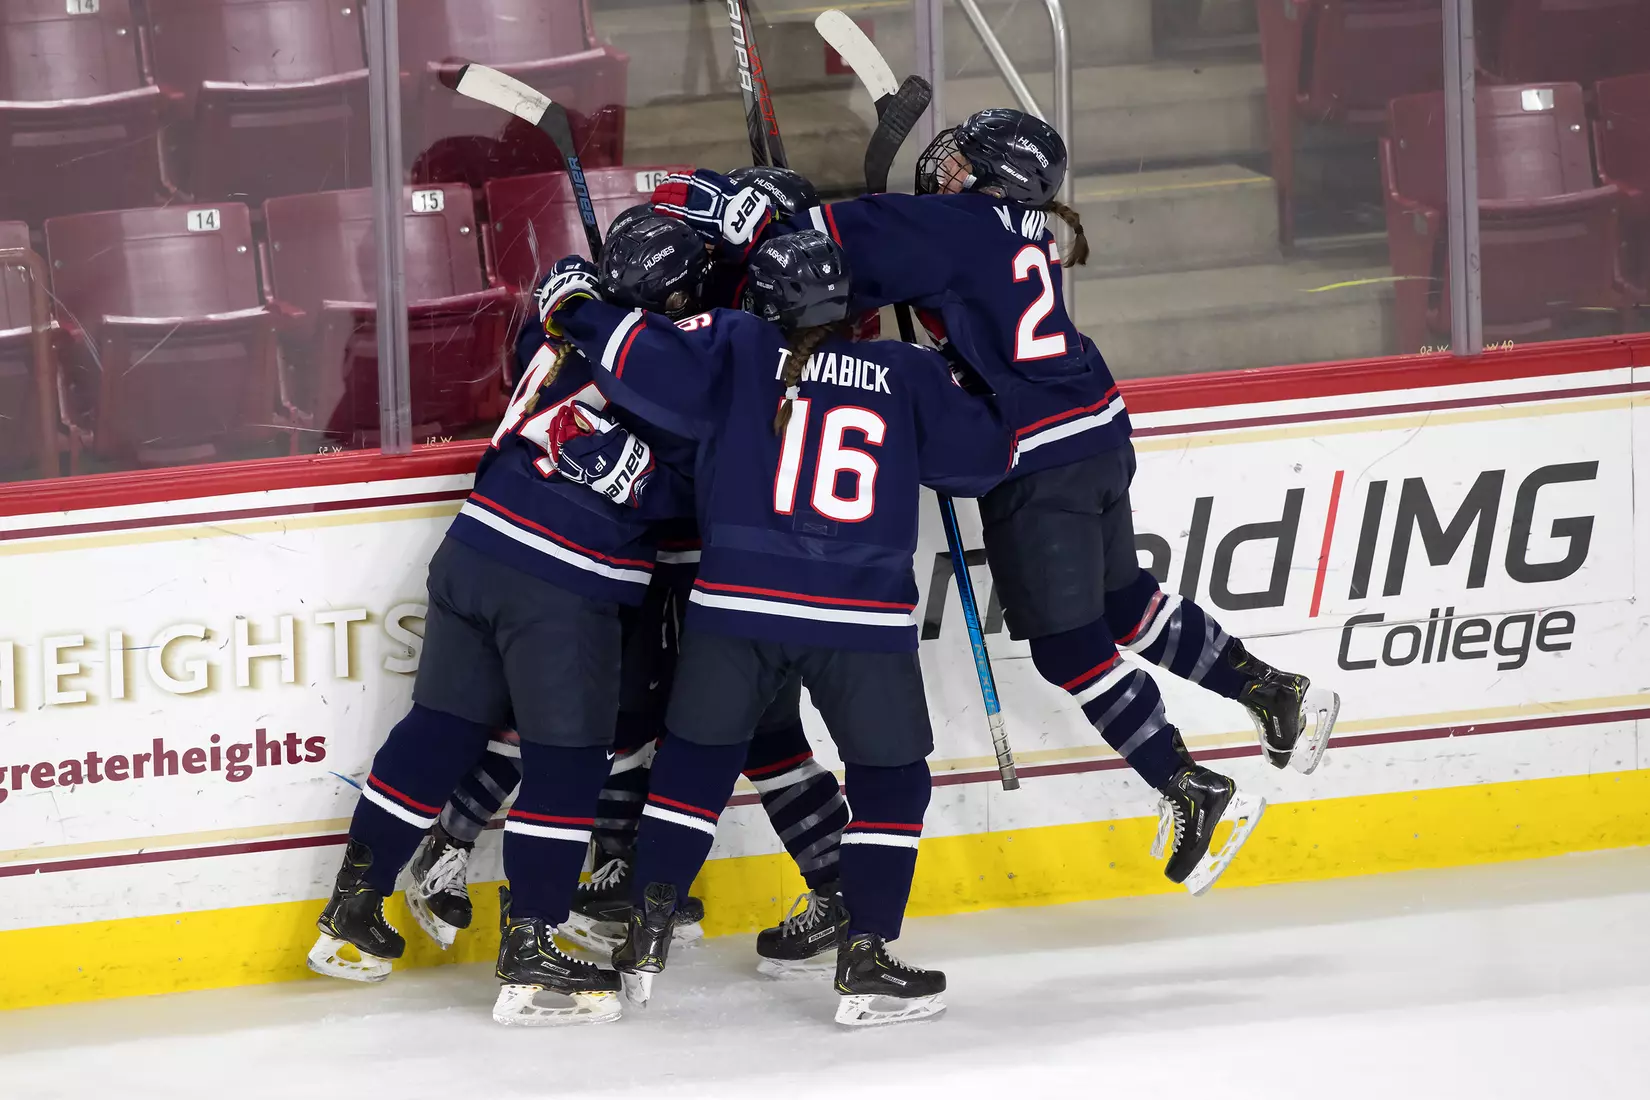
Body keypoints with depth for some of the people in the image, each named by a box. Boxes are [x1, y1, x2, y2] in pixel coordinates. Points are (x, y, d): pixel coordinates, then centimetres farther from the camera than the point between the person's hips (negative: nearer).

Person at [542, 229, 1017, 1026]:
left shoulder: (738, 348, 5)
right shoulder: (909, 375, 8)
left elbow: (656, 369, -7)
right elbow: (983, 455, 14)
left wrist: (581, 311, 6)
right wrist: (947, 395, 33)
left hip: (737, 601, 1)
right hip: (862, 613, -1)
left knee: (695, 756, 18)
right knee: (891, 778, 12)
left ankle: (645, 942, 15)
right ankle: (865, 959, 2)